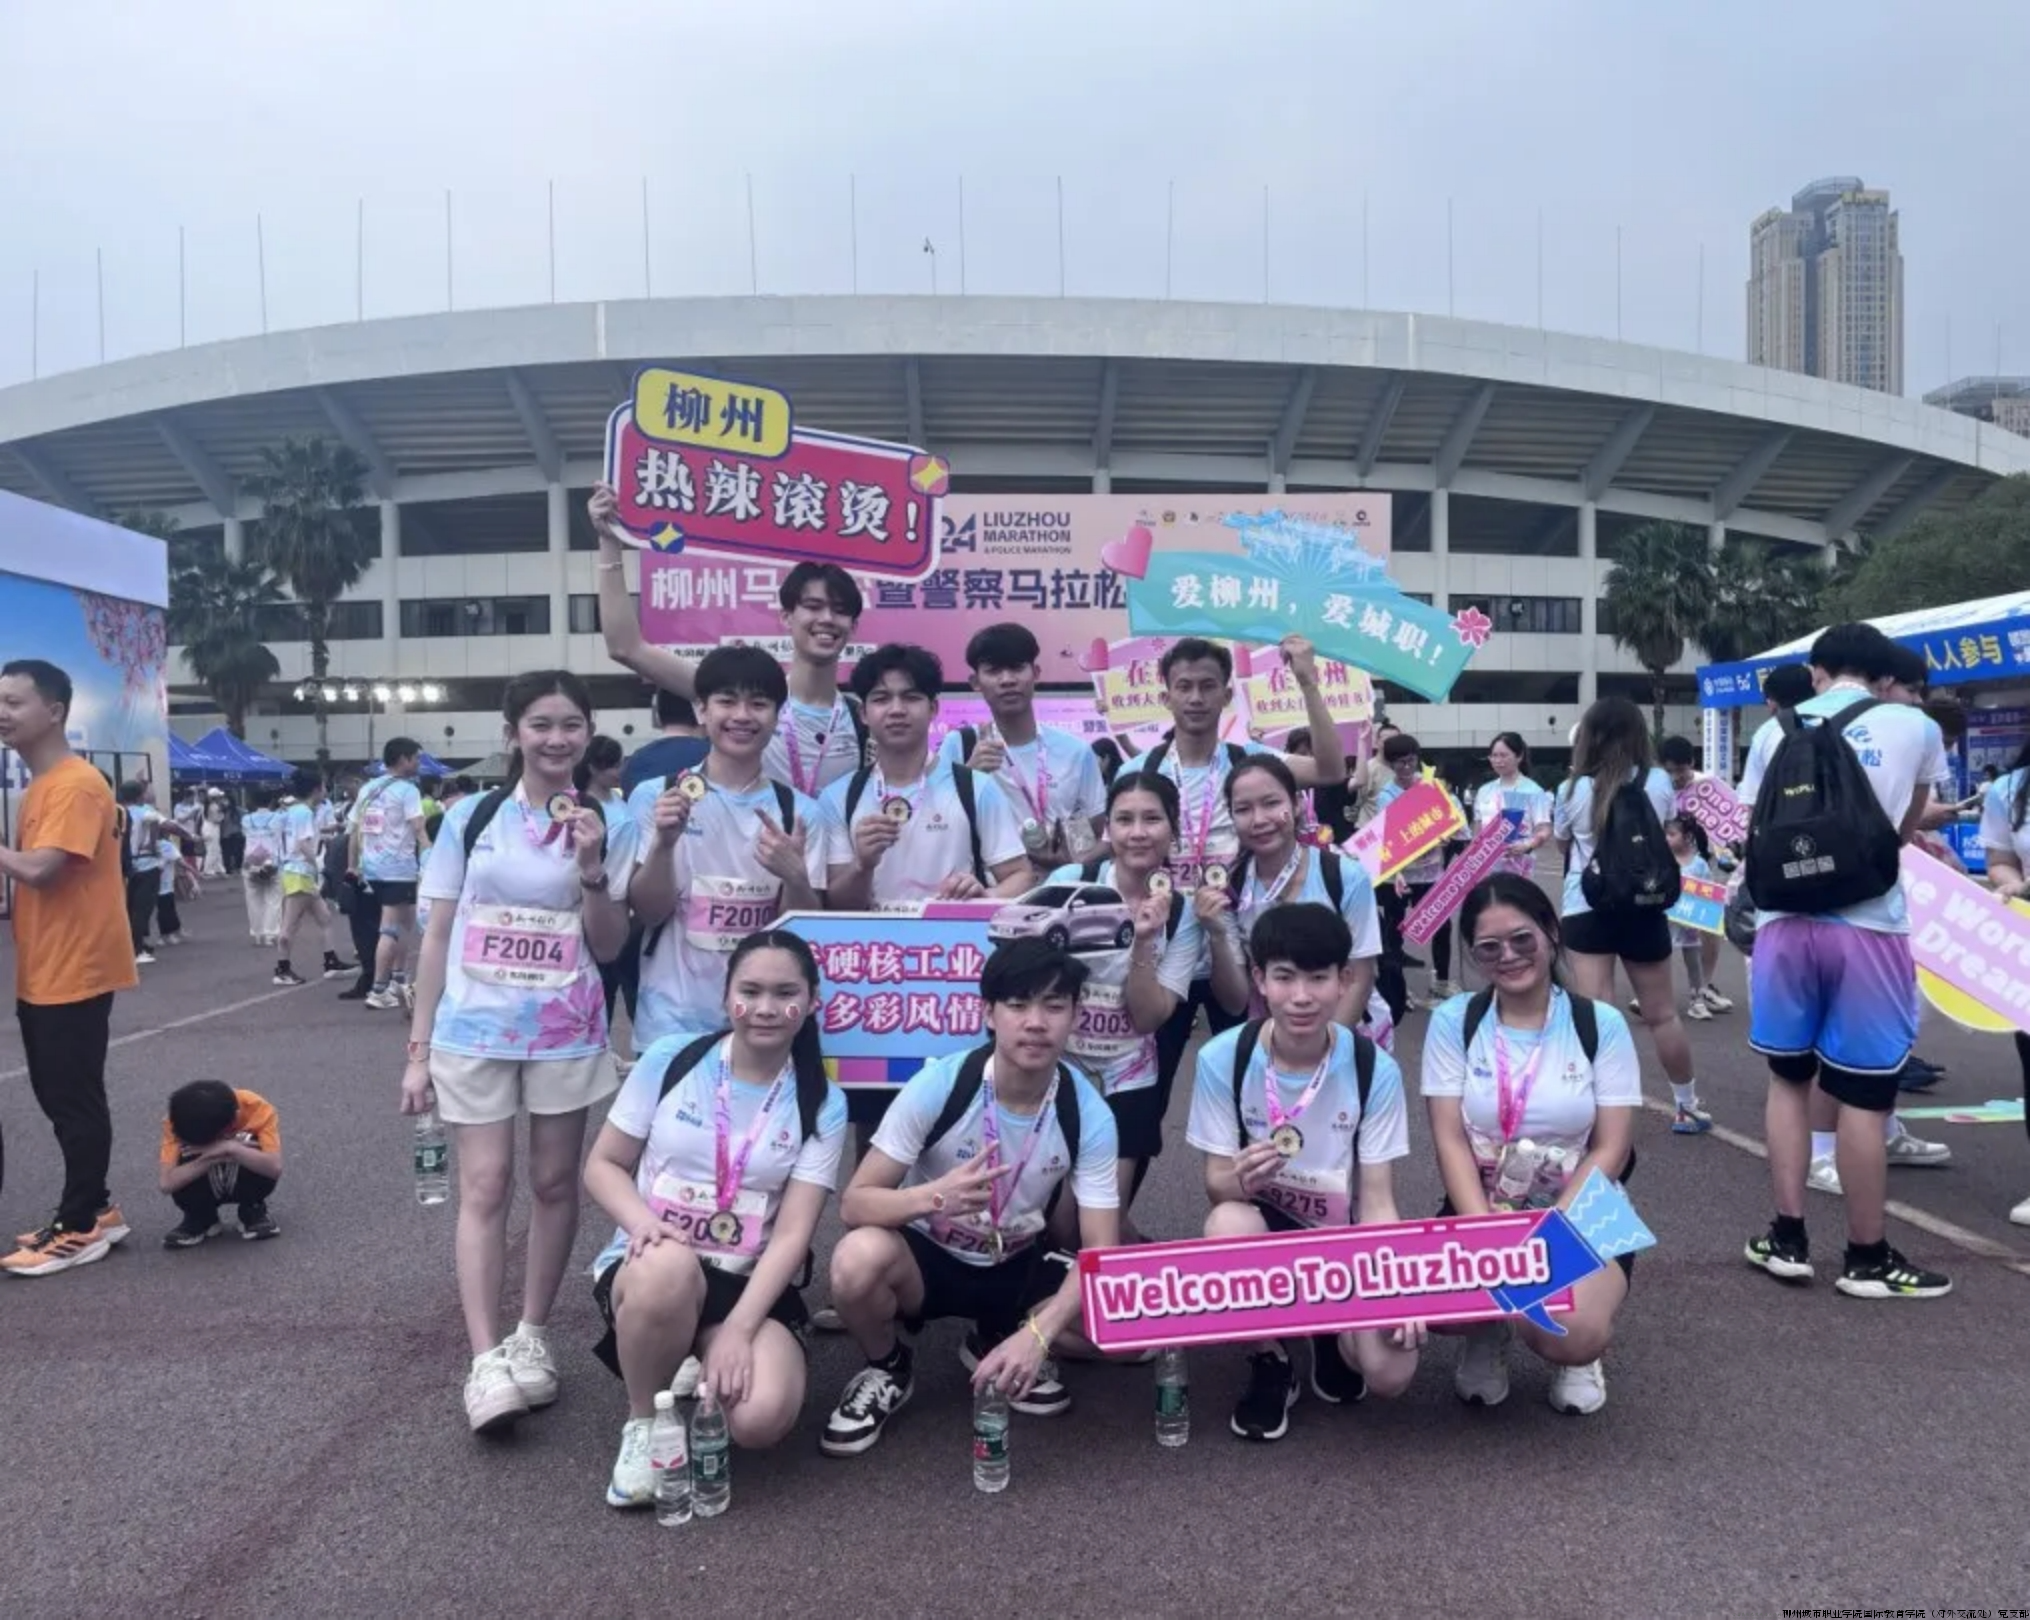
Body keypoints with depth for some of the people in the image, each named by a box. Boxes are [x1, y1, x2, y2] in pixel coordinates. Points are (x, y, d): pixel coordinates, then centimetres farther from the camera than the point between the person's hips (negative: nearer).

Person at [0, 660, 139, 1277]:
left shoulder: (77, 786, -17)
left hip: (76, 973, -10)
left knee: (74, 1100, -2)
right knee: (59, 1098, 15)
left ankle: (79, 1229, 8)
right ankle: (94, 1210, 25)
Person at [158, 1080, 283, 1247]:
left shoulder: (257, 1108, -29)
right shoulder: (176, 1120, -25)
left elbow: (275, 1167, -38)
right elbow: (168, 1183, -33)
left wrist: (231, 1148, -44)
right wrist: (211, 1158, -40)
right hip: (207, 1184, 1)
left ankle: (253, 1213, -3)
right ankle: (200, 1220, 0)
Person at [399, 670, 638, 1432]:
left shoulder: (606, 824, 1)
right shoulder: (471, 817, 0)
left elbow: (608, 947, 0)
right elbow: (437, 936, 3)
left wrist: (591, 868, -16)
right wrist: (418, 1047, 1)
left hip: (566, 1034, 1)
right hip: (473, 1031, -1)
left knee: (554, 1183, 8)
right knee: (484, 1187, -2)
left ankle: (531, 1335, 23)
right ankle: (484, 1361, -1)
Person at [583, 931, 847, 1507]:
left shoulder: (822, 1105, -3)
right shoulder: (670, 1059, -3)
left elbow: (793, 1234, -8)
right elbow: (603, 1165, 3)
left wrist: (739, 1329, -21)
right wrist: (641, 1220, -19)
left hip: (750, 1284, 1)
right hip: (650, 1266, 0)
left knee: (762, 1417, -28)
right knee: (669, 1267, -38)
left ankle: (693, 1370, 9)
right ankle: (644, 1422, -9)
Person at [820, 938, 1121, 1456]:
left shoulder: (1089, 1115, -17)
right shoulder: (938, 1085, -23)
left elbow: (1101, 1253, -17)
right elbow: (855, 1203, -22)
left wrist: (1036, 1333, -34)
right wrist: (933, 1197, -43)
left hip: (1018, 1266, 2)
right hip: (926, 1254, -2)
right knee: (858, 1258, -36)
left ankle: (1000, 1339, 9)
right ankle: (887, 1369, -1)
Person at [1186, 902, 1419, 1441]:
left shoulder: (1375, 1069, -14)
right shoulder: (1222, 1058, -17)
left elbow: (1376, 1201, -9)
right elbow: (1216, 1184, -11)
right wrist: (1240, 1180, -35)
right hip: (1266, 1228, 0)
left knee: (1388, 1372, -24)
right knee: (1229, 1222, -36)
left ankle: (1331, 1330, 15)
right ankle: (1268, 1365, -6)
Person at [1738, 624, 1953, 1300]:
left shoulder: (1775, 730, 8)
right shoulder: (1916, 727, 4)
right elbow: (1907, 828, 20)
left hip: (1785, 923, 3)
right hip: (1868, 926, -2)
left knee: (1788, 1077, 15)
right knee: (1863, 1094, 4)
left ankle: (1787, 1238, 19)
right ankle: (1867, 1257, 16)